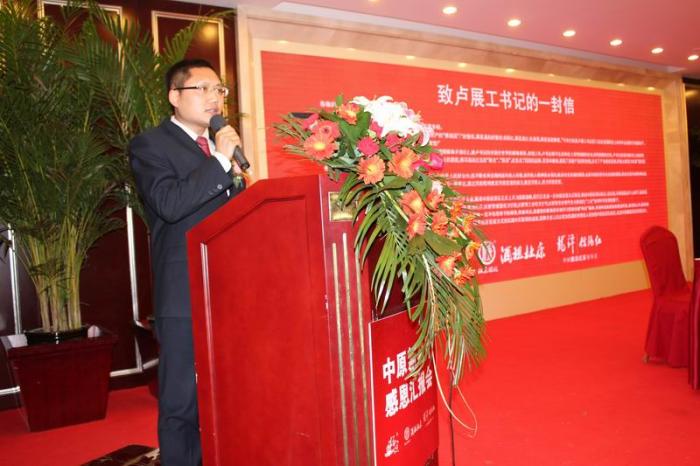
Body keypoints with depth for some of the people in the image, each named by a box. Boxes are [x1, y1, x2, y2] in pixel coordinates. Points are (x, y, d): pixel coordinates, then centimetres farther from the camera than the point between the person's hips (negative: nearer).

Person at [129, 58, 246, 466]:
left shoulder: (223, 145, 19)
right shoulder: (150, 146, -3)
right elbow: (169, 204, -21)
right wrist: (221, 160, -18)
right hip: (186, 295, -7)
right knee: (182, 402, 3)